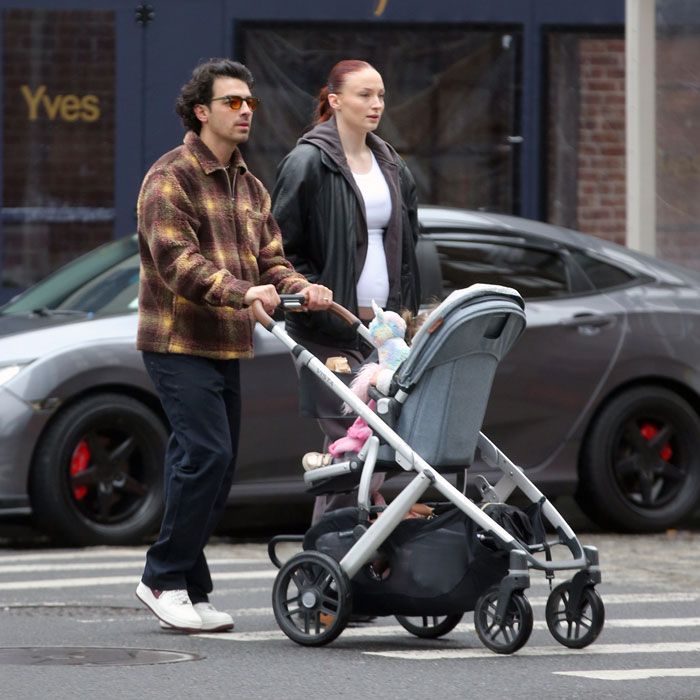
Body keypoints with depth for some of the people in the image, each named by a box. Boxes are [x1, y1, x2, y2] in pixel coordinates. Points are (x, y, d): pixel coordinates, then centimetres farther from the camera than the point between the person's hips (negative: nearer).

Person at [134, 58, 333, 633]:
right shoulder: (171, 178, -9)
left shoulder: (250, 187, 18)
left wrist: (299, 288, -8)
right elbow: (177, 260, -21)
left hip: (226, 346, 8)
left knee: (217, 468, 7)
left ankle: (188, 588, 14)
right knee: (206, 454, -17)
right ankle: (164, 578, -7)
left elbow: (269, 259, 15)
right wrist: (243, 291, -35)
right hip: (179, 342, -8)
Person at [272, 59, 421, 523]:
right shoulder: (309, 163, -5)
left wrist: (405, 310, 13)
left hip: (382, 324, 7)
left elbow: (406, 246, 22)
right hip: (331, 330, -7)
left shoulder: (392, 167, 17)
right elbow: (284, 247, -6)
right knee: (350, 436, -12)